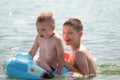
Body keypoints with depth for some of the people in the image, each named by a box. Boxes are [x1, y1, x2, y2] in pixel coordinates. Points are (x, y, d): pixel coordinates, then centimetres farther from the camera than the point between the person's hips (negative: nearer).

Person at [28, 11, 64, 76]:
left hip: (50, 68, -7)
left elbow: (61, 58, -14)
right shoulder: (39, 37, 4)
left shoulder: (56, 39, -14)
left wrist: (58, 73, -21)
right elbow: (32, 52, 17)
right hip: (41, 65, 7)